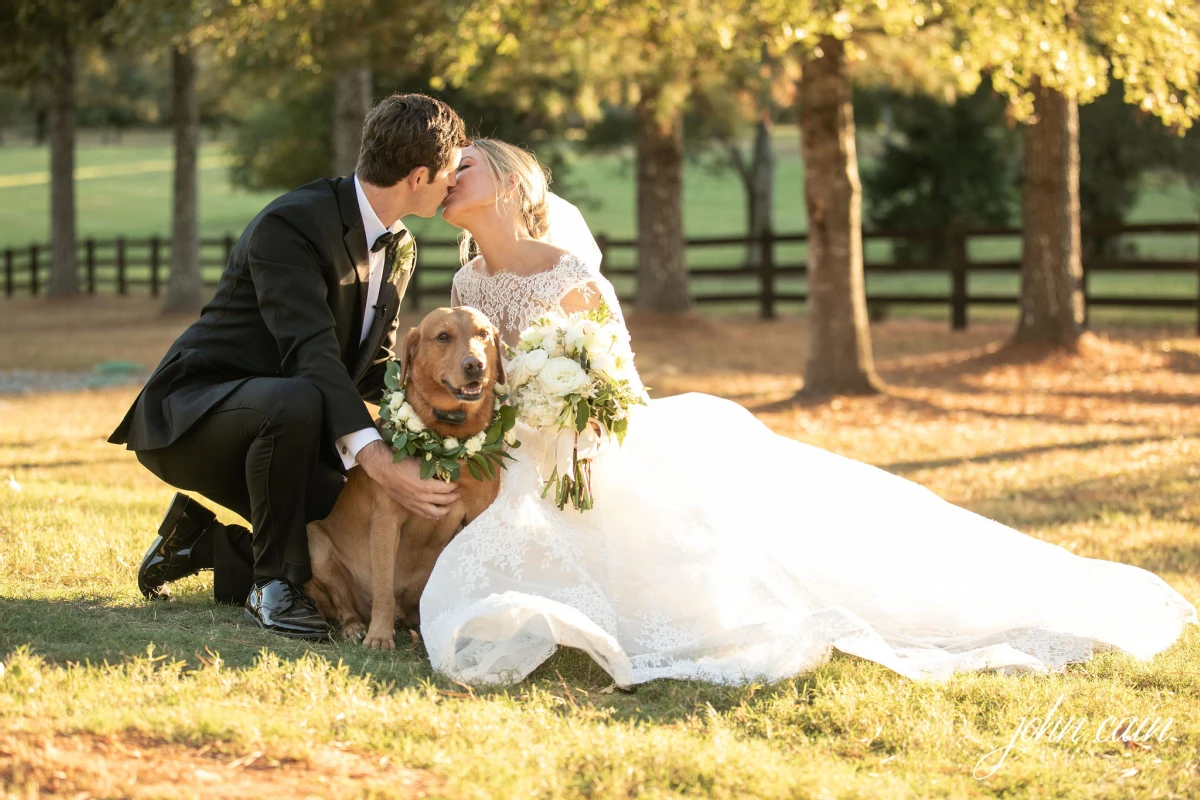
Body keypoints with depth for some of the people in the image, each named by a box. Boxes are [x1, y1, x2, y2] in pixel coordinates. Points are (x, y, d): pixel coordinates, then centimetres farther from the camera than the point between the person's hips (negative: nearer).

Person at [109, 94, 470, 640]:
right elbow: (311, 351, -35)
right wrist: (374, 459, -46)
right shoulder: (290, 224, -23)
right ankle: (273, 585, -20)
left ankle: (200, 543, 14)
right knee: (297, 401, -40)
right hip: (187, 417, -9)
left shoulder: (400, 251, 5)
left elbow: (377, 368, 10)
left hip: (281, 425, 9)